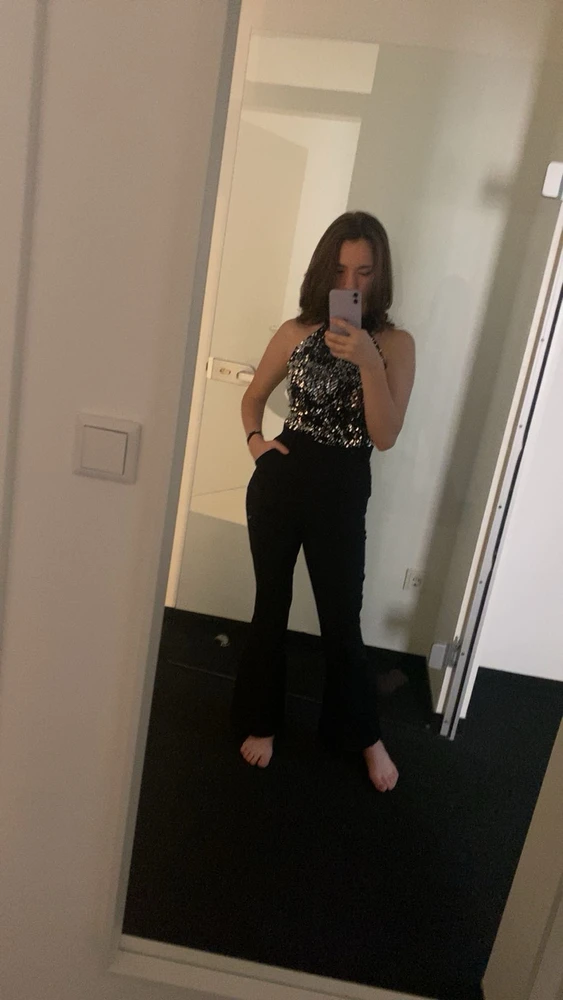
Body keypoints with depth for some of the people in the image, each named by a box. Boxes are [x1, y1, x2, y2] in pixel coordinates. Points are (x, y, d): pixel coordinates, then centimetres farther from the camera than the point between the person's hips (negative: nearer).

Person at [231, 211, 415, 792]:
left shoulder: (395, 344, -4)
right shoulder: (296, 333, 1)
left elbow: (385, 436, -14)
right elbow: (253, 396, 15)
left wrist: (368, 361, -23)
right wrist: (254, 438, -4)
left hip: (342, 492, -2)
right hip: (278, 484, 2)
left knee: (341, 620, 7)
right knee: (271, 607, 14)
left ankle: (365, 734, 32)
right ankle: (261, 721, 35)